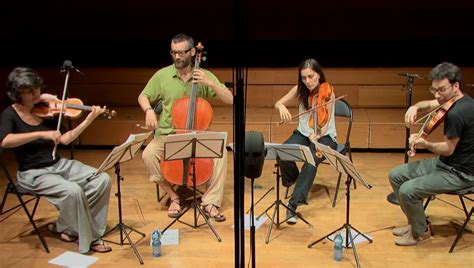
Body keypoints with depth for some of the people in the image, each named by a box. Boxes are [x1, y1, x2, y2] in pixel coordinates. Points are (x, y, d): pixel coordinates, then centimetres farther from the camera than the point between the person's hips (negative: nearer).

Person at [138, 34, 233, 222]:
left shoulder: (204, 75, -1)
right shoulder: (162, 75, -1)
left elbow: (230, 100, -7)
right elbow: (143, 97, 10)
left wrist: (210, 83, -21)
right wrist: (149, 110, -12)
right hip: (167, 135, 0)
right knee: (149, 154, -29)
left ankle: (210, 202, -15)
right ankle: (173, 197, -8)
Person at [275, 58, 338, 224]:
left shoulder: (328, 93, -13)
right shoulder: (300, 90, -3)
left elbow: (324, 125, -13)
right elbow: (278, 103, 5)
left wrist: (316, 136, -33)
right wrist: (282, 107, -19)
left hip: (325, 137, -3)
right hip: (303, 134, 4)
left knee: (311, 161, -36)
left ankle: (293, 204, -34)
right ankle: (293, 178, 4)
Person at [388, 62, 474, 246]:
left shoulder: (456, 113, -28)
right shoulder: (454, 100, 1)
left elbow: (448, 149, -20)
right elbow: (427, 105, 14)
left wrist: (425, 144, -32)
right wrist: (415, 107, -7)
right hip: (445, 162, 10)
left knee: (408, 190, -23)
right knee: (396, 175, 7)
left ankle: (421, 232, 4)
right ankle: (418, 221, 19)